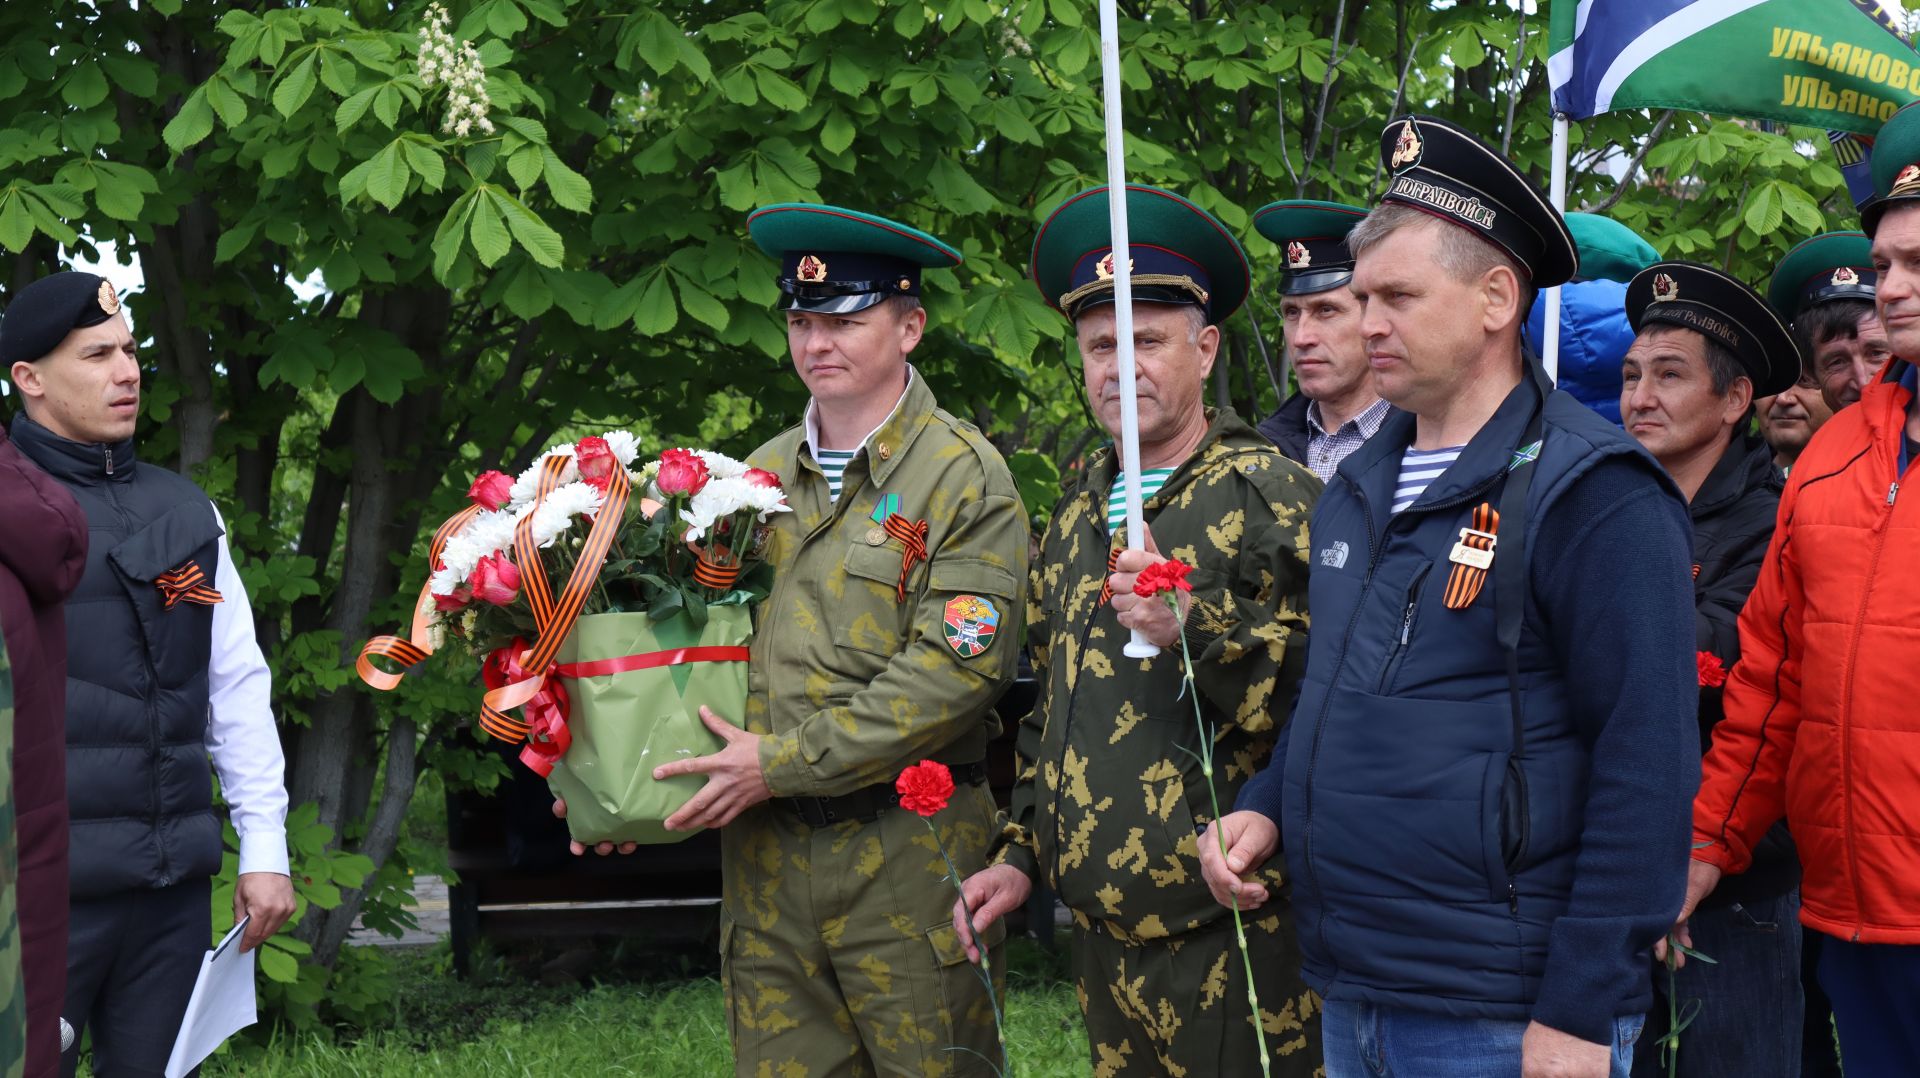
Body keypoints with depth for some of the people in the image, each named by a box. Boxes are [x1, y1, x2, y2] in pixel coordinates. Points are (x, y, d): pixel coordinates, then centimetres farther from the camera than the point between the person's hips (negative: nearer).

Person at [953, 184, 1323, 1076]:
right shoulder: (1082, 508, 14)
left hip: (1228, 936, -7)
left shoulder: (1275, 499, -9)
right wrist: (1020, 851, 18)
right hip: (1102, 933, 7)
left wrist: (1195, 628, -26)